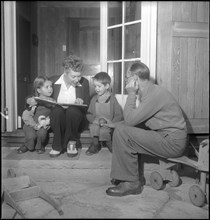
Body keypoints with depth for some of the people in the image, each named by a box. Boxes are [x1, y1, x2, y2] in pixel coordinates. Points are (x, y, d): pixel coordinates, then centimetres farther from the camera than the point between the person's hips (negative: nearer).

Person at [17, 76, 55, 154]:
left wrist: (47, 121, -20)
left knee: (42, 133, -29)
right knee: (31, 136, -26)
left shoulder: (52, 101, 4)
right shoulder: (33, 101, -5)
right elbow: (26, 116, -8)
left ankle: (40, 146, 6)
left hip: (43, 125, 1)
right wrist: (35, 125, -18)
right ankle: (27, 146, 12)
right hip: (31, 124, -1)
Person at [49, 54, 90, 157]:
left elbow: (87, 106, 7)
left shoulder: (84, 82, 3)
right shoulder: (53, 80, 1)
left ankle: (72, 143, -13)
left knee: (72, 110, -32)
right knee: (57, 110, -32)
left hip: (76, 120, 0)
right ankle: (57, 145, -18)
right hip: (56, 120, 0)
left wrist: (81, 103, -16)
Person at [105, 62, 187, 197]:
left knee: (122, 132, -18)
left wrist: (131, 93, -13)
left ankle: (131, 183, -6)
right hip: (164, 136, 10)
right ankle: (137, 179, 11)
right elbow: (135, 120, 16)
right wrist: (116, 124, 7)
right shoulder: (149, 91, 13)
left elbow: (130, 120, -22)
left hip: (172, 142, -10)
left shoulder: (155, 93, -19)